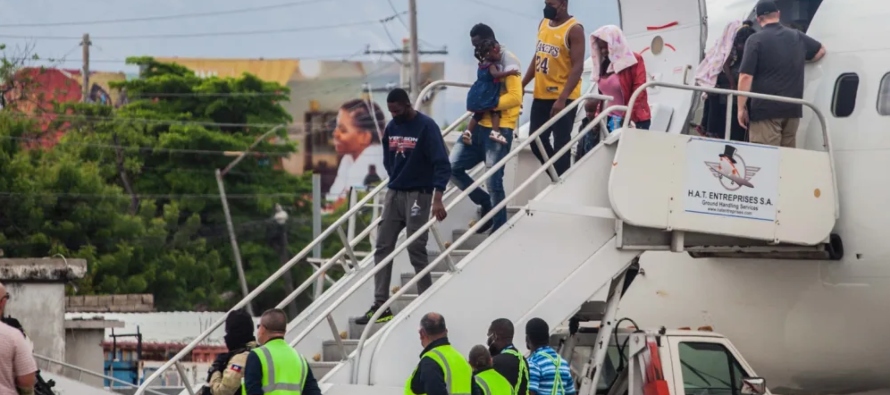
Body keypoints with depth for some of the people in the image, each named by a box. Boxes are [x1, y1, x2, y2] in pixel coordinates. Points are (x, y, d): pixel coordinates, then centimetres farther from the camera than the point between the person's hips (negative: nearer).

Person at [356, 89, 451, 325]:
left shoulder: (426, 127, -12)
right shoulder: (391, 128, 8)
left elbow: (442, 163, -17)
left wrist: (437, 199, -25)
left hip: (418, 195, -7)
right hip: (394, 194, 7)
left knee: (416, 249, -6)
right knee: (382, 247, 2)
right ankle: (380, 306, 4)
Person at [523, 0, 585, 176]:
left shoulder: (574, 29, -13)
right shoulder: (543, 24, 10)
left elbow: (577, 67, -17)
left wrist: (562, 98, -24)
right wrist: (521, 86, 15)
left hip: (563, 97, -8)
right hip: (541, 95, 8)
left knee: (561, 145, -3)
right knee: (536, 141, 11)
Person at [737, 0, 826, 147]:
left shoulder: (756, 40, -7)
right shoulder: (797, 37, 12)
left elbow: (746, 76, -12)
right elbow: (820, 50, 32)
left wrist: (741, 108, -7)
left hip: (765, 109, -6)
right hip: (792, 109, 6)